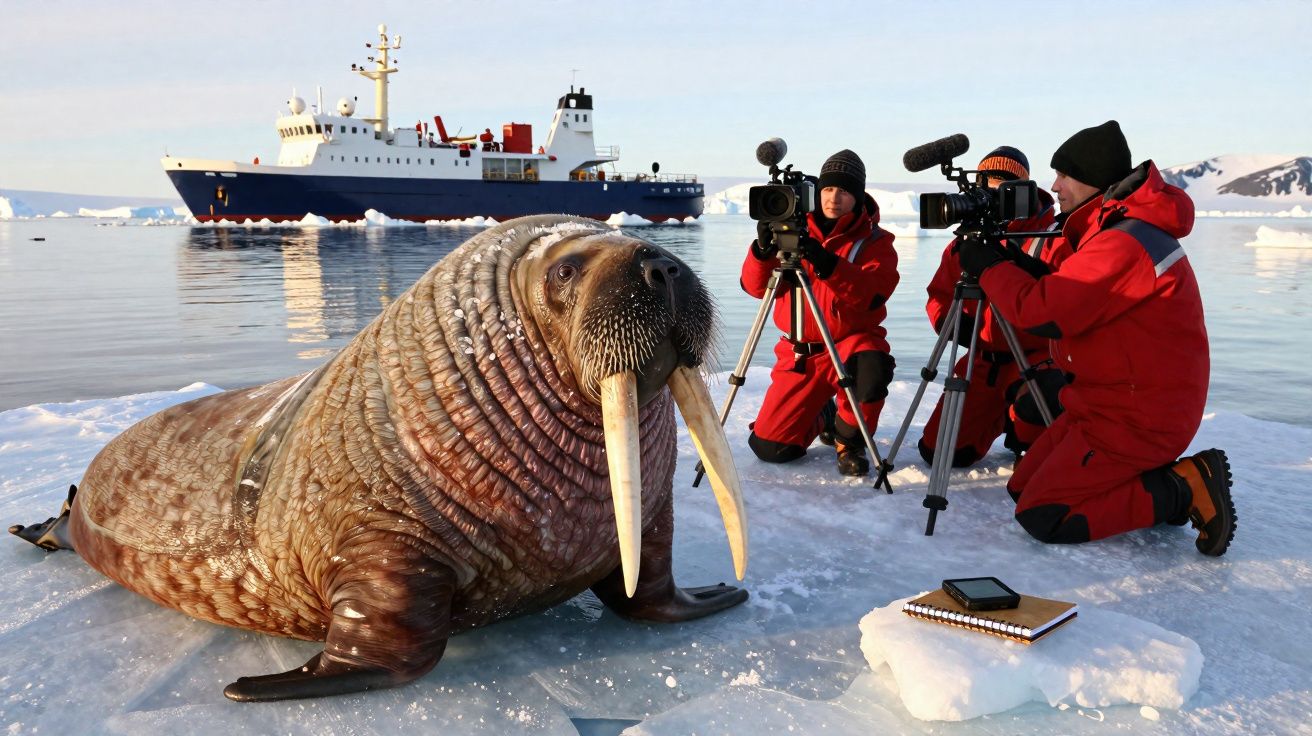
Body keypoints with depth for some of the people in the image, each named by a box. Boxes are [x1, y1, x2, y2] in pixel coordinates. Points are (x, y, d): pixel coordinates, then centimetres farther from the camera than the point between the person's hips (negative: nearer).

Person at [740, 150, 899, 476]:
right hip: (799, 352, 2)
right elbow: (755, 287, -3)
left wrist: (827, 263, -35)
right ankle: (819, 415, 28)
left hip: (852, 342, -2)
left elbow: (871, 295, -21)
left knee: (872, 367, -39)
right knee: (769, 447, -8)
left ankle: (850, 441, -7)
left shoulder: (875, 241, -3)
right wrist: (763, 249, -22)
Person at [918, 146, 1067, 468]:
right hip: (984, 360, 4)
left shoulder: (1053, 234, -8)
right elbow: (939, 294, 10)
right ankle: (998, 417, 32)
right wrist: (947, 319, -12)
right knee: (939, 451, -1)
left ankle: (1028, 445, 1)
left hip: (1037, 356, -4)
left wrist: (1027, 268, -33)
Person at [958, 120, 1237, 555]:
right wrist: (1003, 262, 4)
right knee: (1023, 488, 12)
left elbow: (1041, 312, -25)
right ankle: (1157, 477, 11)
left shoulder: (1124, 245, -24)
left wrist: (988, 266, -10)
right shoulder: (1113, 229, 10)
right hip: (1108, 404, 10)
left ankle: (1185, 491, -6)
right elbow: (1062, 295, 16)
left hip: (1134, 420, -10)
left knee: (1041, 516, -11)